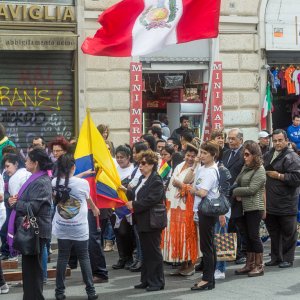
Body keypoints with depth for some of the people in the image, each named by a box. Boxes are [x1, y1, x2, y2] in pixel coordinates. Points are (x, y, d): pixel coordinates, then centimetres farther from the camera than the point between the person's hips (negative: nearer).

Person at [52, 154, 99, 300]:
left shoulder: (55, 182, -5)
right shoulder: (82, 183, -12)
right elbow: (88, 200, 7)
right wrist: (94, 209, 31)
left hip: (62, 228, 2)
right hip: (80, 228, -2)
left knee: (62, 258, 9)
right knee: (84, 258, 8)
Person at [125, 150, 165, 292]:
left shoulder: (156, 180, -15)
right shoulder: (142, 179, 14)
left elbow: (151, 200, -24)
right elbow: (136, 195, 18)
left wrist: (134, 205, -18)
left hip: (151, 222, -9)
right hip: (142, 221, 9)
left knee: (153, 252, -2)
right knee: (145, 252, 14)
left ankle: (157, 282, 5)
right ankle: (146, 280, 22)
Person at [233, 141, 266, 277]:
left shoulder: (259, 171, -12)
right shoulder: (245, 167, 13)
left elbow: (251, 189, -17)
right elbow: (237, 181, 13)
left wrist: (235, 192, -9)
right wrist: (238, 194, -7)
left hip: (254, 208, -8)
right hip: (245, 207, 8)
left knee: (254, 236, -4)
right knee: (248, 236, 12)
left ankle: (259, 266, 5)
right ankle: (249, 264, 19)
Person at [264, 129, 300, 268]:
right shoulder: (268, 155, 13)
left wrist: (279, 176, -17)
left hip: (286, 203, -7)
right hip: (271, 203, 7)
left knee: (288, 233, 2)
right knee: (273, 232, 15)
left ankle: (288, 259, 12)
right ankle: (276, 258, 25)